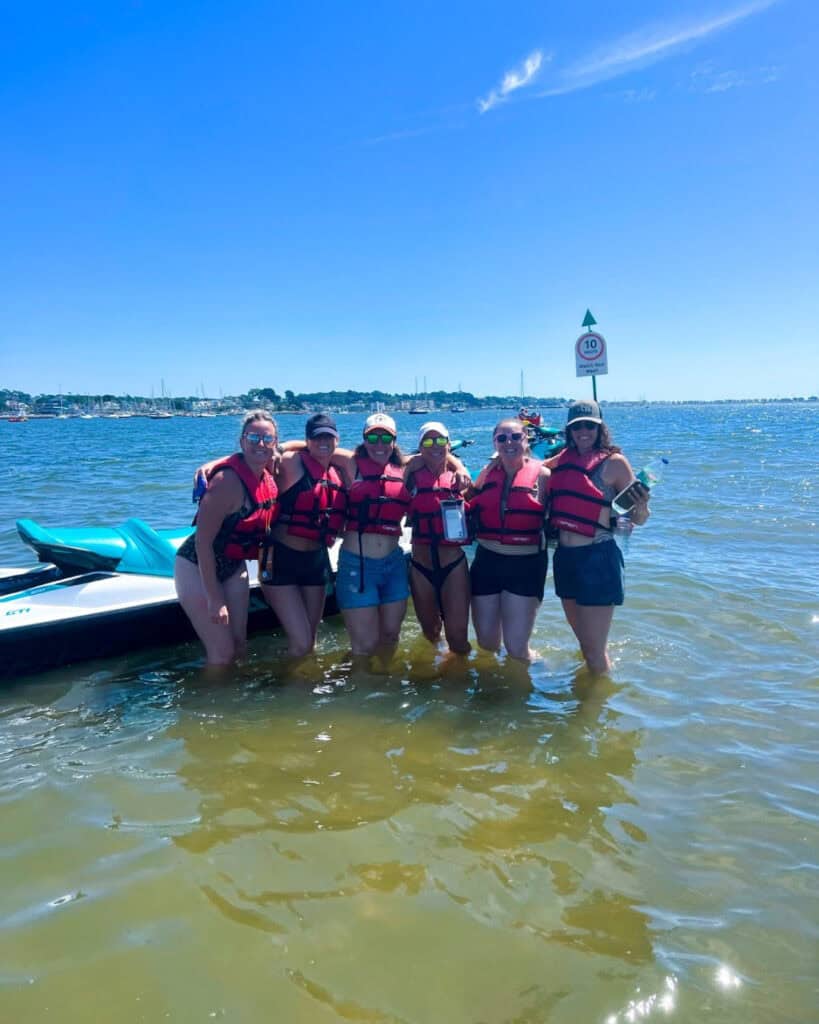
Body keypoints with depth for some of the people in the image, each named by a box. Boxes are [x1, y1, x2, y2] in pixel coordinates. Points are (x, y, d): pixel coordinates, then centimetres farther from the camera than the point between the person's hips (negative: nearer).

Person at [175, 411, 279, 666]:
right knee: (222, 652, -7)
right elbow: (203, 541, -25)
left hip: (233, 567, 7)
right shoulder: (228, 480, -26)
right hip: (198, 567, -7)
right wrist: (214, 599, -23)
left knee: (239, 645, 11)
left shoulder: (269, 475, -5)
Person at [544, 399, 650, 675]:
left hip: (597, 558, -6)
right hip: (564, 557, 6)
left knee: (595, 650, 0)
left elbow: (638, 519, -8)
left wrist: (642, 506, -30)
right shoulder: (561, 460, 7)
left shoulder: (614, 462, -8)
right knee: (583, 641, 24)